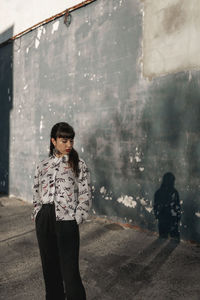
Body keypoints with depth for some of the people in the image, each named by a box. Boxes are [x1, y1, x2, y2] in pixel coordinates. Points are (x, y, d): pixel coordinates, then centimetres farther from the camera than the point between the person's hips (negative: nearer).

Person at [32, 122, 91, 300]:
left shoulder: (79, 165, 0)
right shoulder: (43, 165, 9)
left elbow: (85, 197, -2)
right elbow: (37, 194, 14)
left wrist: (76, 220, -7)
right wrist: (38, 216, 6)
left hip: (66, 220, -4)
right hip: (44, 220, 4)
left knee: (70, 270, -2)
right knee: (49, 266, 15)